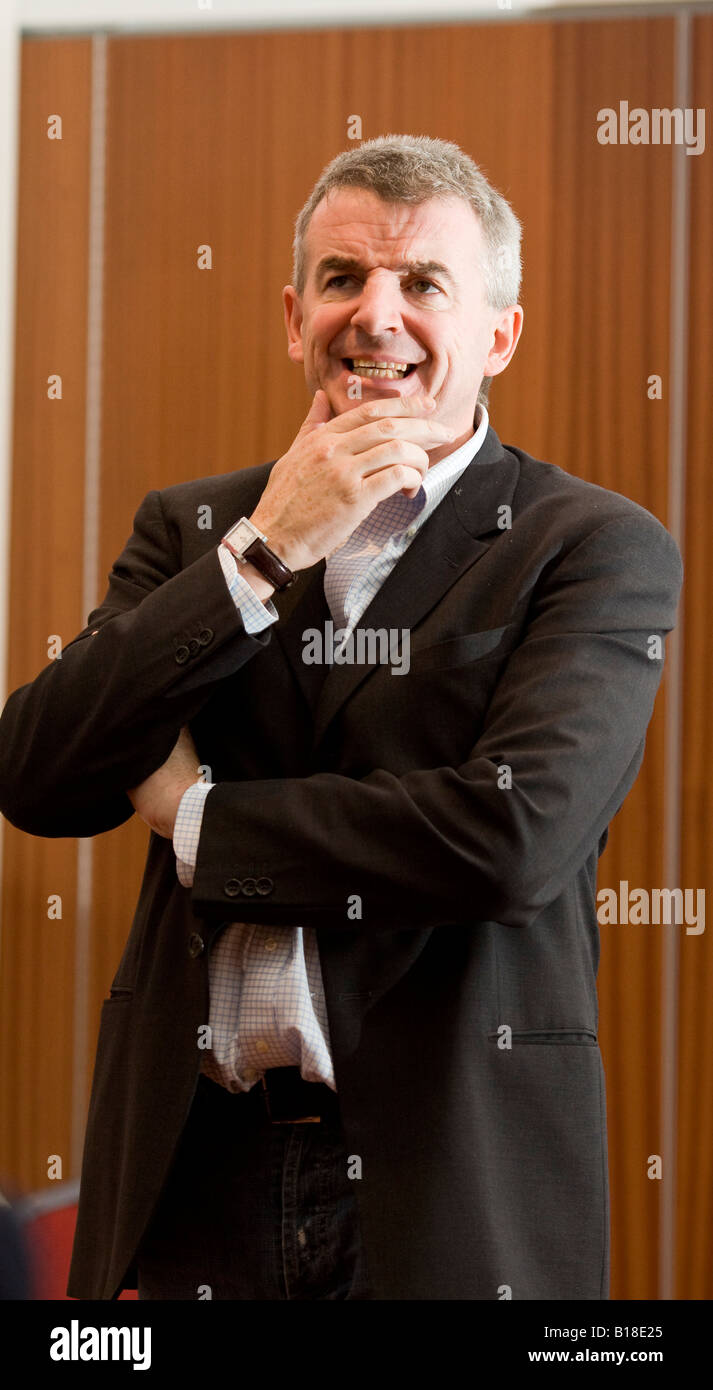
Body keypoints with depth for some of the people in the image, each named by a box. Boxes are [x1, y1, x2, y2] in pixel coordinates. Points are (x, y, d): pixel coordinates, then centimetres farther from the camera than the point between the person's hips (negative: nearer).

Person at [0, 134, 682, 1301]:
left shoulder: (600, 549, -3)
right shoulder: (193, 528, 10)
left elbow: (517, 834, -18)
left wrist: (198, 820, -7)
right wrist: (263, 552, -11)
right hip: (191, 1171, 3)